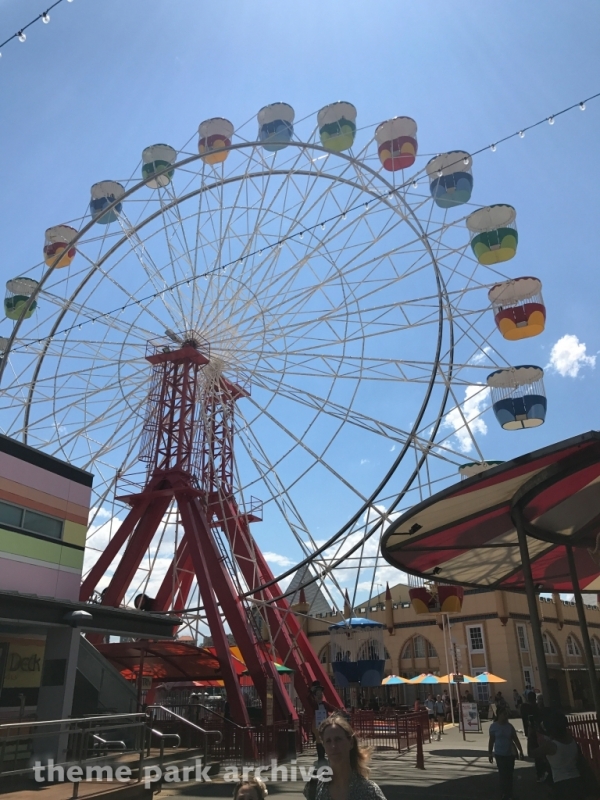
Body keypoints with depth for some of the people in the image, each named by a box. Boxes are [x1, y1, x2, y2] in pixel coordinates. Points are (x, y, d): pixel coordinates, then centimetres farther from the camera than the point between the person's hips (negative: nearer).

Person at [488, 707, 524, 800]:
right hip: (499, 754, -3)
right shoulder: (494, 726, -7)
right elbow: (491, 741, -2)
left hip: (510, 753, 3)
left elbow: (515, 739, 7)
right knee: (502, 773, -2)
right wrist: (490, 753, 0)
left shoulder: (509, 726, 2)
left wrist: (520, 750, 3)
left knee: (509, 773, 6)